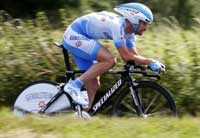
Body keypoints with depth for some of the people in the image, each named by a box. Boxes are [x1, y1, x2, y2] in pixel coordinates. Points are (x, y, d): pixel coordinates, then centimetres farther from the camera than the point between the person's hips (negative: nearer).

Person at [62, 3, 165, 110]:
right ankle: (74, 85, -19)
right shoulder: (117, 25, -26)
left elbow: (134, 56, 5)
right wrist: (150, 62, -23)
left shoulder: (128, 32, 3)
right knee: (109, 60, -25)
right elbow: (126, 56, -28)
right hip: (74, 36, -10)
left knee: (93, 85, 6)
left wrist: (153, 64, -10)